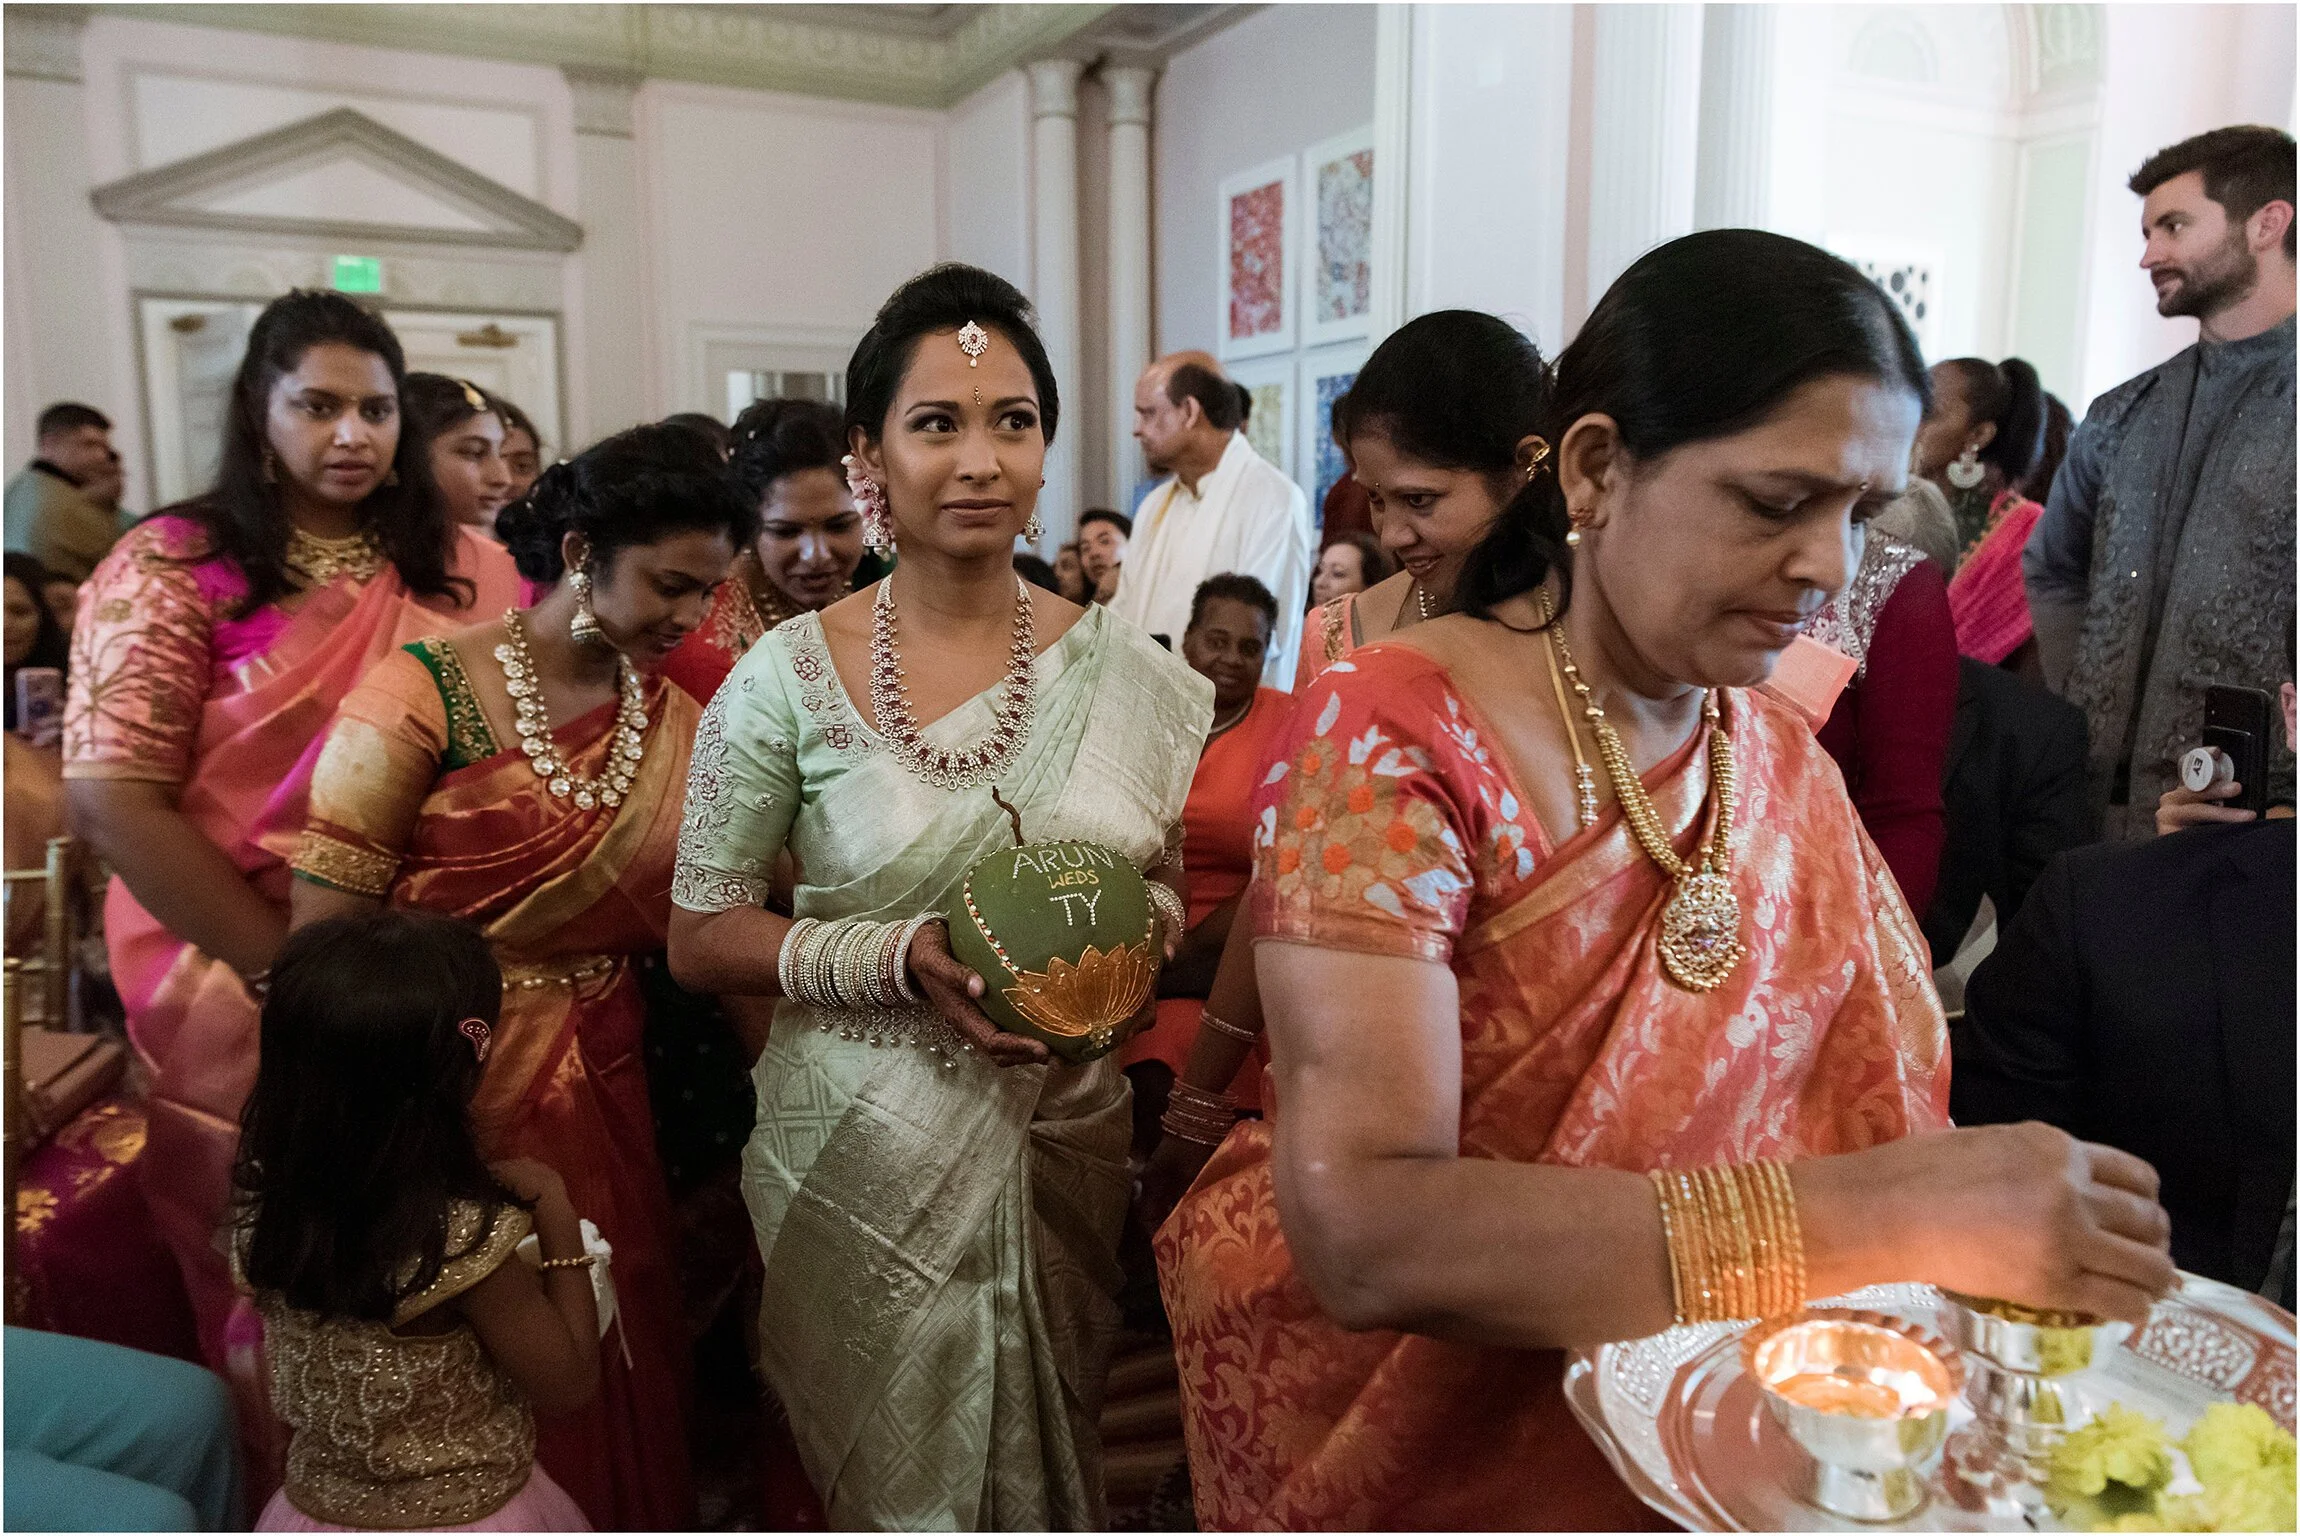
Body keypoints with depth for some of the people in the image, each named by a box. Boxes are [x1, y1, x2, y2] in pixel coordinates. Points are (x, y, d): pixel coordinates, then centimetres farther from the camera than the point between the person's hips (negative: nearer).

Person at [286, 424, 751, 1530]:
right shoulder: (427, 696, -14)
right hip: (449, 1091, -4)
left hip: (604, 1094, 4)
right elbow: (323, 930, -14)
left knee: (613, 1370, 18)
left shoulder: (674, 721, 1)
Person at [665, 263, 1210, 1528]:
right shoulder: (787, 678, -9)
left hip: (1065, 1140, 3)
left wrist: (1141, 930, -15)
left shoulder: (1128, 671, -2)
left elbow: (1181, 894, 8)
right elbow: (698, 940, -7)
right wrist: (903, 956, -21)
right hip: (862, 1152, -2)